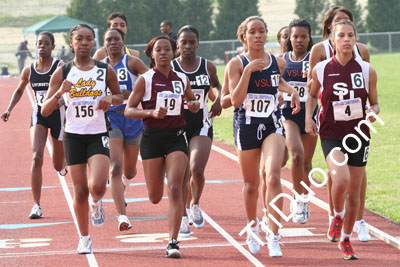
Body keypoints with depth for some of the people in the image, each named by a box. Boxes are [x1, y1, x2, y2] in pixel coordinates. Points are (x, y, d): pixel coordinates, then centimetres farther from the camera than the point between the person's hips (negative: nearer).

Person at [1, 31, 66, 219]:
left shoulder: (60, 67, -11)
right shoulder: (29, 70, 0)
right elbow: (19, 91, 17)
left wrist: (61, 102, -34)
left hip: (58, 114, -2)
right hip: (39, 115, 2)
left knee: (58, 166, 11)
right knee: (37, 157, -19)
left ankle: (66, 161, 53)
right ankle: (36, 206, -18)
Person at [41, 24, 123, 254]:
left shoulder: (106, 70, 0)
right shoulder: (63, 73, -1)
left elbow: (120, 96, 16)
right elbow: (45, 111, -2)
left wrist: (111, 99, -8)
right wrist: (59, 93, -21)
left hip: (98, 134, -1)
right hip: (74, 135, 1)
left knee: (97, 186, -19)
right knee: (80, 190, 4)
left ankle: (96, 202, 20)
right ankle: (85, 239, 23)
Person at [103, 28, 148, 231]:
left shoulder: (132, 63, -4)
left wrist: (131, 95, -22)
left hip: (132, 118, 0)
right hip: (110, 119, 0)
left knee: (129, 171, 13)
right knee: (115, 168, -17)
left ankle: (124, 180, 53)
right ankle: (122, 216, -19)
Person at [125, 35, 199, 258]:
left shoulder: (182, 80, 5)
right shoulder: (145, 80, -4)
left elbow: (193, 102, 22)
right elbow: (129, 110, -6)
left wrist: (195, 105, -3)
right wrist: (152, 112, -22)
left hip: (176, 137, 1)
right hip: (152, 138, -1)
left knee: (175, 189, -14)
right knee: (155, 197, 6)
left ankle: (173, 242, -12)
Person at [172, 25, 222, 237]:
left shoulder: (208, 67, 2)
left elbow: (217, 84, 22)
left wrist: (219, 99, 3)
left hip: (201, 125, 0)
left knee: (197, 169, -16)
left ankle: (195, 204, 13)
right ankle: (183, 218, 17)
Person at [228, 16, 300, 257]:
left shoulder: (278, 62, 3)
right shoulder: (238, 63, -5)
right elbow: (235, 100, -15)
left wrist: (291, 90, 7)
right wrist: (248, 70, -20)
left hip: (273, 126, 1)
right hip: (246, 127, -1)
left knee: (273, 176, -20)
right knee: (251, 184, 11)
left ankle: (274, 237, -17)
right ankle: (253, 226, 39)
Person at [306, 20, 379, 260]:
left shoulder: (367, 71, -3)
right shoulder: (321, 70, -4)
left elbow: (375, 103, 7)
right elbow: (313, 95, 15)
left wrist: (373, 112, -15)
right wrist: (308, 116, -1)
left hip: (359, 135, 2)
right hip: (331, 135, -2)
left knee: (354, 191, 8)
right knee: (341, 179, -26)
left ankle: (346, 240, 29)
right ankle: (337, 216, 7)